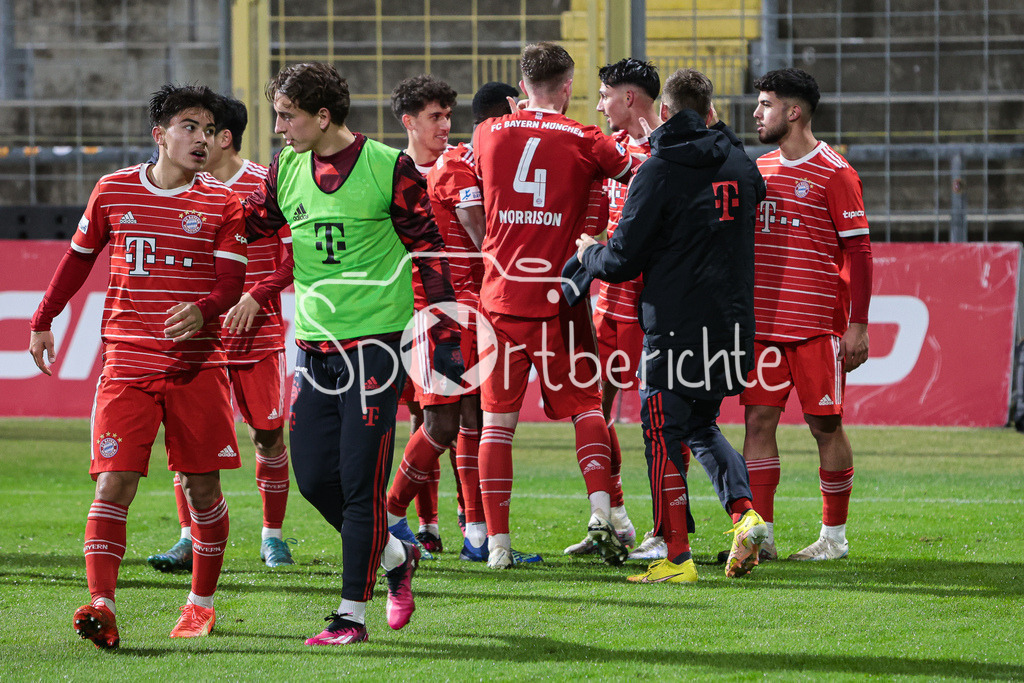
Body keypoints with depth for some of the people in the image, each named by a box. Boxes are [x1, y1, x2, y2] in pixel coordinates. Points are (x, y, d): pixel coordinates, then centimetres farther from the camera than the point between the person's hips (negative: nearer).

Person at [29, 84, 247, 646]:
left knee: (202, 488, 5)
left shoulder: (221, 204, 3)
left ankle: (202, 602, 22)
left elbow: (232, 283, -4)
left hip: (198, 363, 0)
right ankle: (100, 605, -20)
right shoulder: (114, 191, 6)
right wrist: (43, 322, 22)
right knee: (114, 482, -12)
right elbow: (79, 257, 20)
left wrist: (202, 310, -25)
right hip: (127, 363, 0)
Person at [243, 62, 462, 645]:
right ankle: (396, 558, 28)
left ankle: (353, 614, 0)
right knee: (315, 477, 4)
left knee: (360, 481, -6)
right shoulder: (286, 171, 7)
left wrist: (445, 337, -7)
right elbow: (243, 231, 17)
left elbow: (429, 251, -5)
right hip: (314, 344, 6)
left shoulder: (389, 168, -8)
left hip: (376, 340, -6)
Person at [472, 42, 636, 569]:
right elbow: (638, 174, 12)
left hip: (500, 296, 1)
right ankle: (600, 511, -7)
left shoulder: (489, 135, 4)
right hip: (558, 298, -1)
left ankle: (497, 541, 2)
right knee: (586, 405, 11)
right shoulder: (584, 141, -2)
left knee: (497, 418, 5)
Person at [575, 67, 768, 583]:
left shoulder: (659, 172, -10)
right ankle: (744, 511, 0)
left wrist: (588, 253, 13)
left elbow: (624, 260, -9)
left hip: (676, 323, -6)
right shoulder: (740, 164, 8)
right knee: (702, 425, 21)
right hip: (732, 322, 6)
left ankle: (677, 557, -1)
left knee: (663, 434, 1)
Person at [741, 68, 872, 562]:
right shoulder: (759, 169, 14)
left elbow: (859, 252, -7)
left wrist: (857, 326, -11)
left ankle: (834, 536, 11)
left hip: (817, 325, -6)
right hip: (762, 321, 6)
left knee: (824, 425, 0)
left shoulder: (834, 173, -6)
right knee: (758, 420, -1)